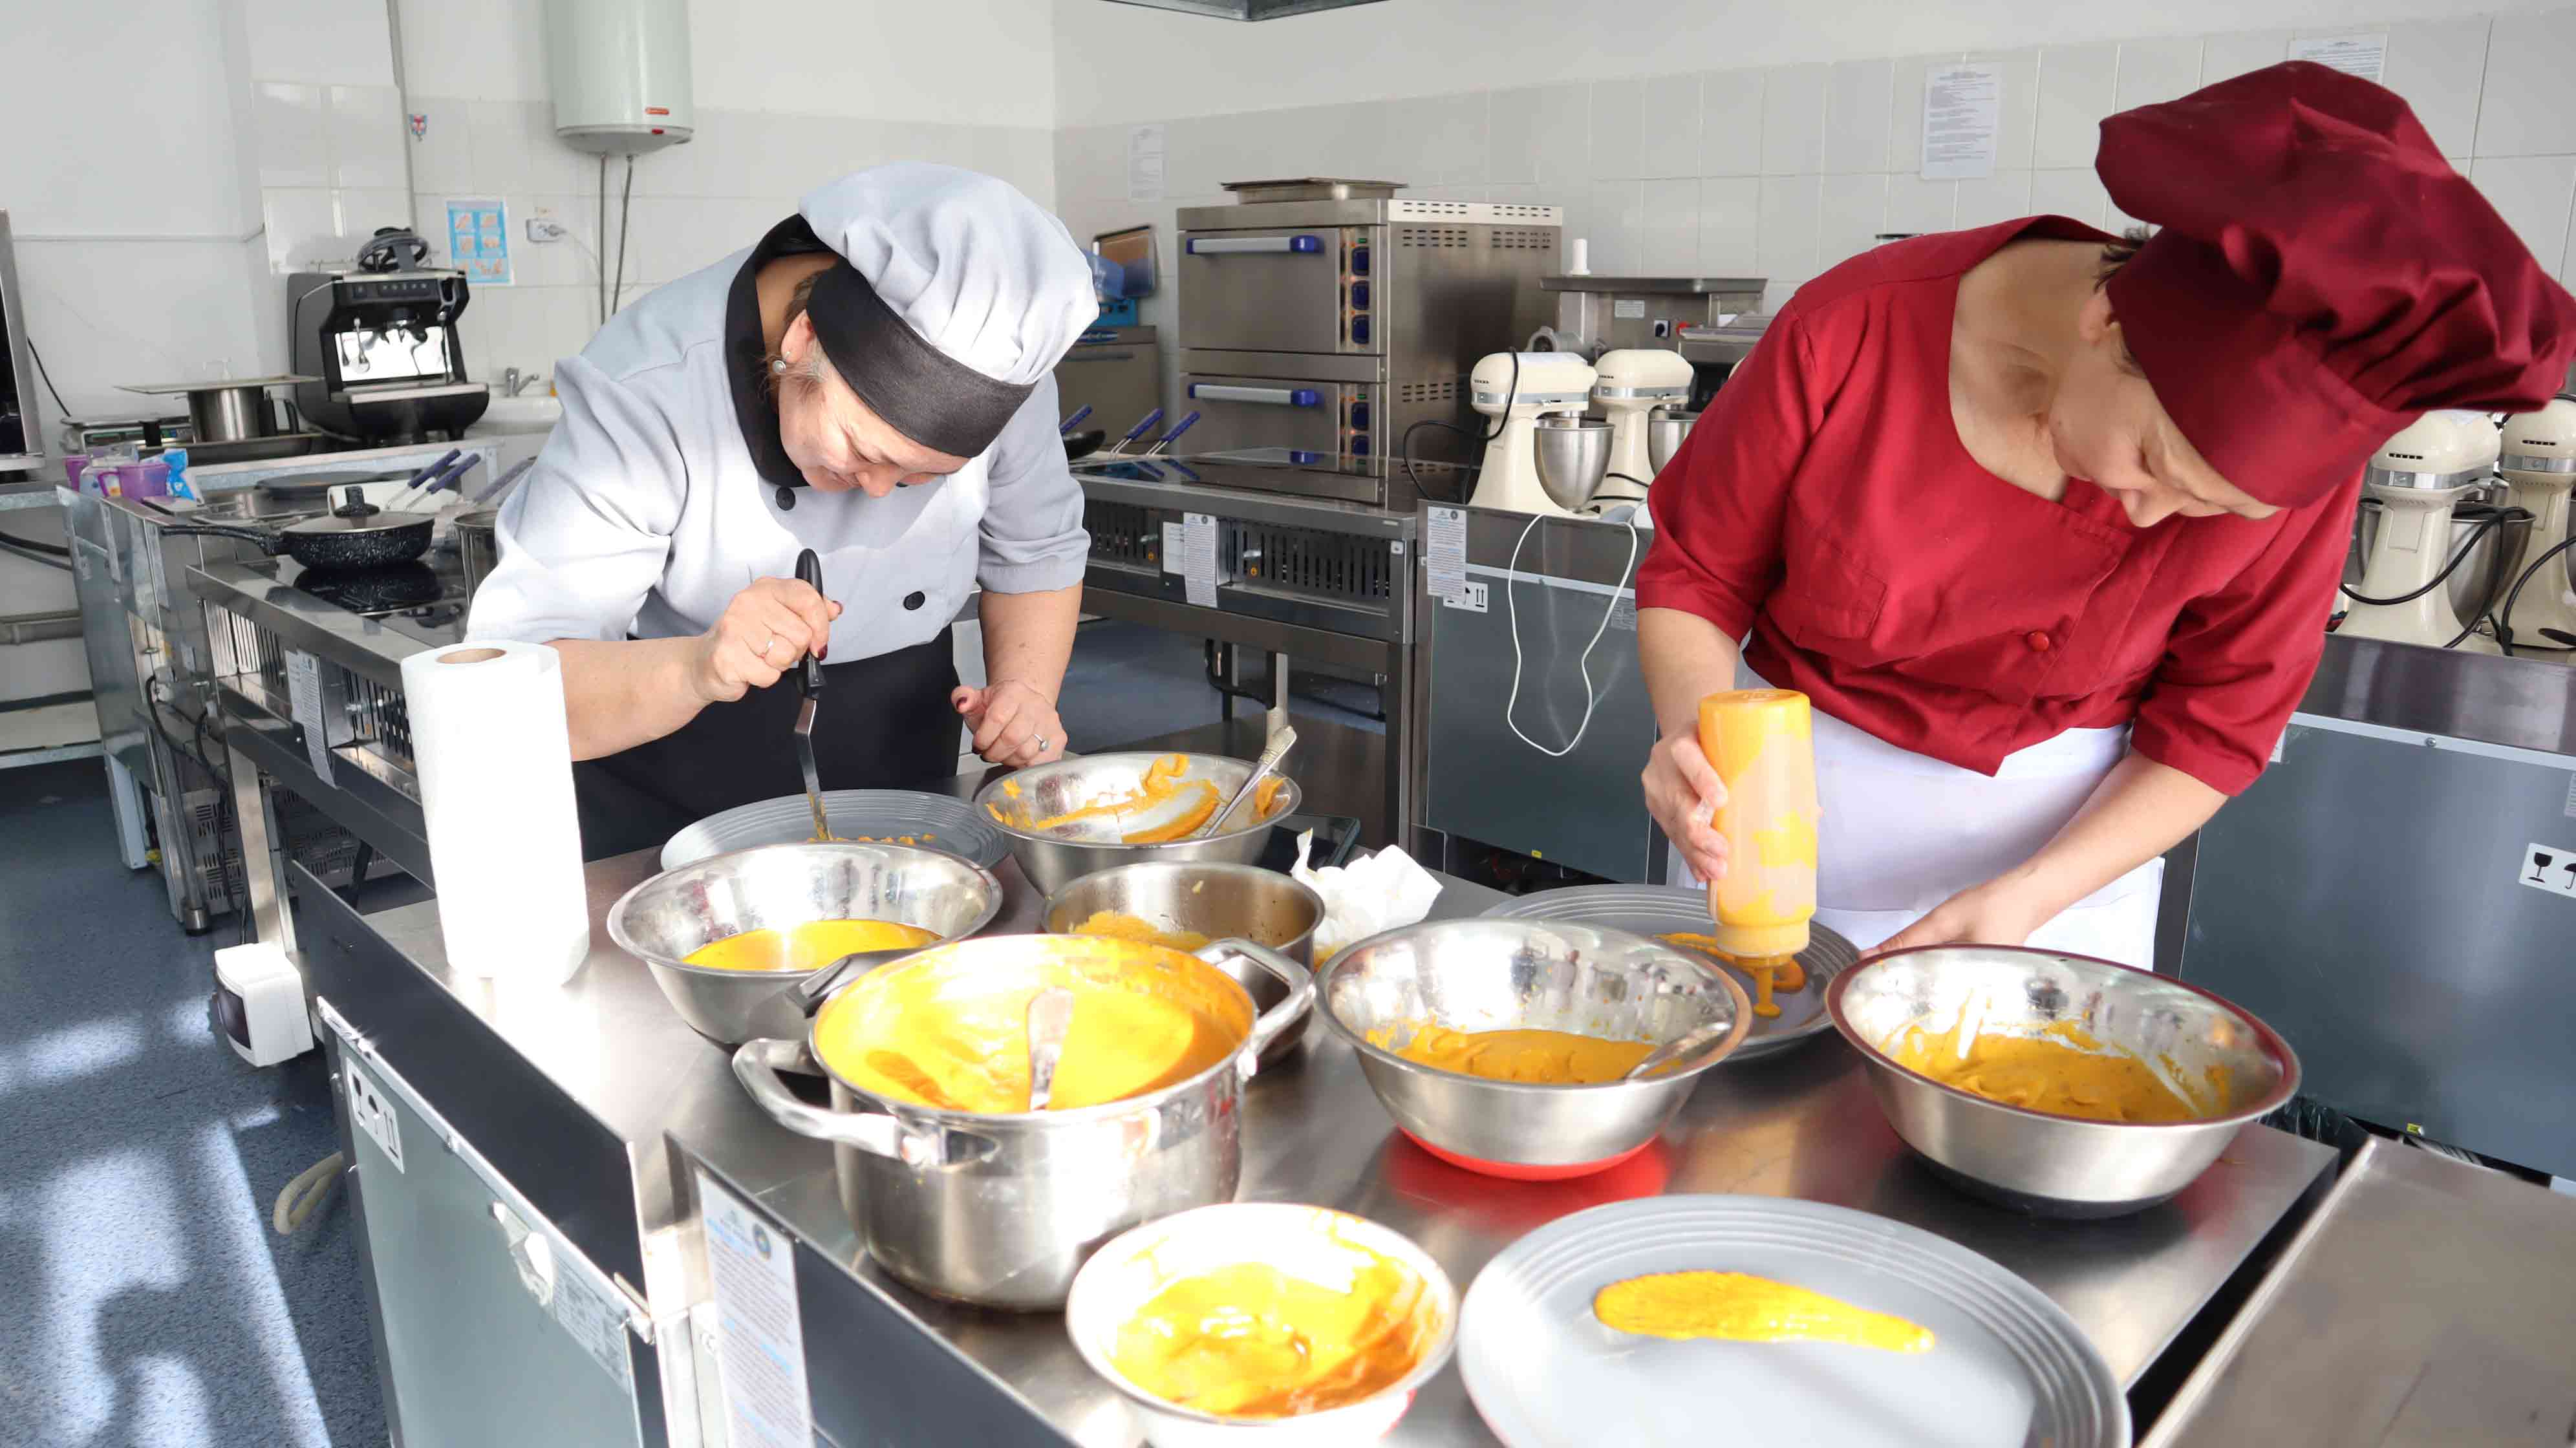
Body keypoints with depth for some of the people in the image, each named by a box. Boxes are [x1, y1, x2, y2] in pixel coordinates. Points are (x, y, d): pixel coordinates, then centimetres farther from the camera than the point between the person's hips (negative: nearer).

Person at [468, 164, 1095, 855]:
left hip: (897, 743, 3)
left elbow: (1038, 551, -2)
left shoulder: (992, 356, -18)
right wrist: (694, 668, -48)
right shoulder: (641, 391, -27)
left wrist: (1026, 692, -19)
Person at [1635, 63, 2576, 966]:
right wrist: (1695, 737, -30)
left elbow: (2212, 734, -6)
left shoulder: (2291, 457, -16)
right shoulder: (1846, 335, -21)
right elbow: (1694, 578, -10)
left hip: (2067, 842, 0)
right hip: (1784, 807, 1)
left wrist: (2027, 897, -20)